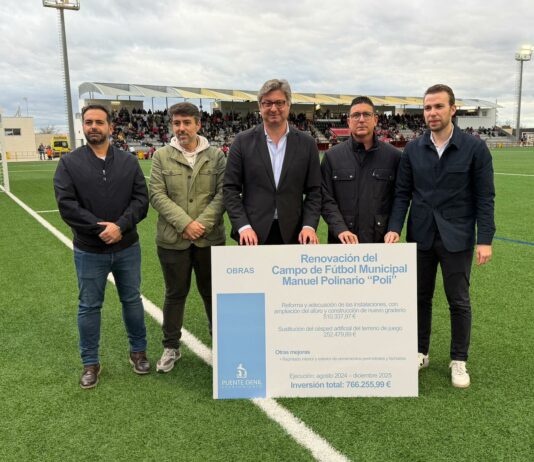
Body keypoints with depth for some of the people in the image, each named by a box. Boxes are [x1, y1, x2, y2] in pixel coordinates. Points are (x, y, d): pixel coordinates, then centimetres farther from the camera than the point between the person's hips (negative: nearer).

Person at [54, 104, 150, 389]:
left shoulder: (128, 161, 3)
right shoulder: (69, 163, -3)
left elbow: (141, 199, -4)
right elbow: (66, 205, -11)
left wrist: (120, 226, -19)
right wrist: (100, 229, -19)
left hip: (127, 248, 2)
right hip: (89, 251, -1)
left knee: (132, 300, 14)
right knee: (89, 307, 9)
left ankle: (138, 351, 32)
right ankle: (90, 363, 25)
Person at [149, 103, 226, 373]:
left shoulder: (216, 156, 2)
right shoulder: (161, 156, 2)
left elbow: (223, 194, -3)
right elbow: (157, 195, -5)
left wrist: (203, 223, -14)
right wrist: (185, 223, -15)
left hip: (210, 239, 0)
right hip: (173, 239, 0)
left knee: (212, 292, 13)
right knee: (175, 294, 12)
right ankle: (171, 347, 27)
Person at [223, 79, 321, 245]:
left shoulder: (306, 143, 4)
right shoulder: (243, 141, 1)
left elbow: (314, 191, 5)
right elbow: (230, 189, 0)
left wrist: (309, 226, -9)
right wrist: (243, 226, -11)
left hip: (293, 235, 1)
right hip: (253, 234, -1)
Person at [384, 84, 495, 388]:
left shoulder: (475, 148, -5)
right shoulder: (413, 150, 2)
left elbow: (485, 197, -5)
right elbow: (403, 193, 4)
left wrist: (485, 240, -10)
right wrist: (395, 227, -10)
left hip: (456, 238, -2)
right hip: (421, 237, 3)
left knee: (459, 301, 8)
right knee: (421, 297, 13)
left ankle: (459, 360, 24)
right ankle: (421, 352, 30)